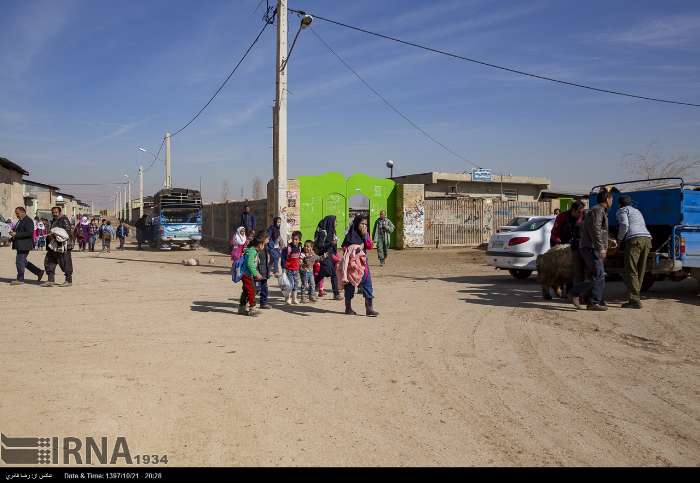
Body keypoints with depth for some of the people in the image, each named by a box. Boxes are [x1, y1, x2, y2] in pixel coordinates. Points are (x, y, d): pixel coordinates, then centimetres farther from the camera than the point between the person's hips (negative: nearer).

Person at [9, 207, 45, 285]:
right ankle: (39, 272, 20)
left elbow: (29, 233, -23)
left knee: (20, 261, -5)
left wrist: (16, 234, -23)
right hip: (20, 245, 11)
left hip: (24, 245, -11)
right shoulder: (20, 221, 18)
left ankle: (20, 279, 4)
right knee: (23, 261, 14)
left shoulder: (28, 221, -14)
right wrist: (13, 233, 7)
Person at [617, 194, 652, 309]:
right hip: (647, 239, 8)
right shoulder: (637, 211, 34)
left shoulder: (622, 211, 10)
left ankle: (635, 300, -16)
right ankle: (636, 295, 16)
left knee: (631, 271, -9)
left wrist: (619, 239, 5)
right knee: (640, 271, 12)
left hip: (634, 239, -8)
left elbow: (624, 225, -7)